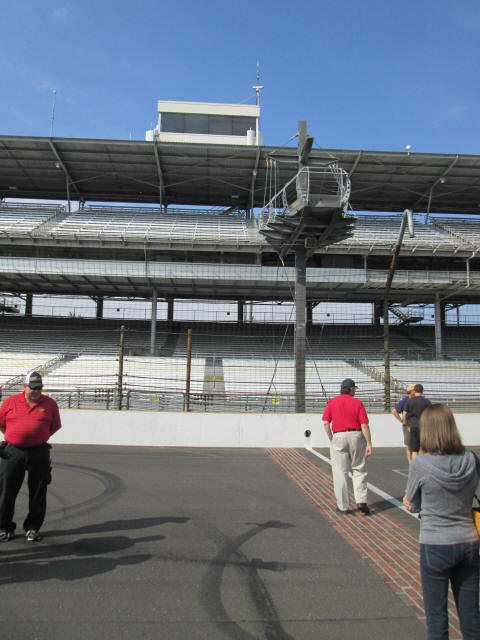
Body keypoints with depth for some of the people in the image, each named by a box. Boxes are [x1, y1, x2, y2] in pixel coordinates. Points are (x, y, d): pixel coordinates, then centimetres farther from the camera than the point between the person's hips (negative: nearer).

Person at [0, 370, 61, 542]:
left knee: (38, 493, 6)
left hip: (39, 453, 0)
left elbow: (55, 427, 11)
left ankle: (32, 528, 21)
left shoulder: (50, 404, 3)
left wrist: (39, 440, 8)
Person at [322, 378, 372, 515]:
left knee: (340, 473, 5)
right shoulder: (357, 403, 0)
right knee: (359, 470, 12)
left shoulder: (332, 402, 3)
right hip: (356, 437, 0)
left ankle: (343, 506, 9)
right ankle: (361, 501, 2)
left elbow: (326, 423, -3)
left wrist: (331, 439, 5)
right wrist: (369, 443, -4)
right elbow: (364, 425, -6)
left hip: (338, 437, 0)